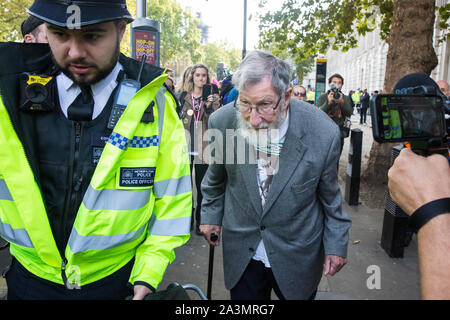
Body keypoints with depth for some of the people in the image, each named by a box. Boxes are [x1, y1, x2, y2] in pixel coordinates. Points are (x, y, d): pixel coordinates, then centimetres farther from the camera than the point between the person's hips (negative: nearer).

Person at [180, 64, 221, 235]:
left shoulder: (213, 98, 4)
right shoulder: (184, 97, 10)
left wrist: (209, 107, -21)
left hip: (203, 148, -2)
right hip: (185, 147, 2)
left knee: (202, 185, 4)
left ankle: (200, 220, 17)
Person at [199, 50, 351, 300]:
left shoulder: (323, 133, -23)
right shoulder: (222, 121, -18)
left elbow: (330, 195, -5)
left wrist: (336, 243, 2)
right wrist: (211, 214, 11)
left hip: (297, 256, -1)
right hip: (241, 252, 2)